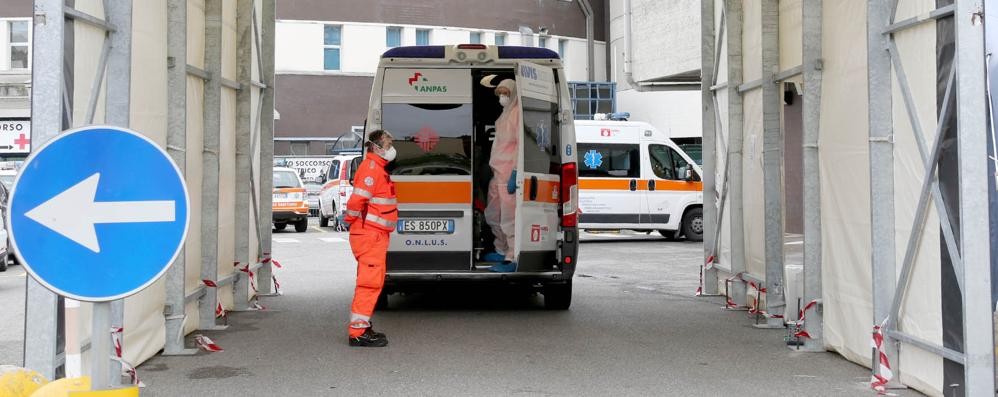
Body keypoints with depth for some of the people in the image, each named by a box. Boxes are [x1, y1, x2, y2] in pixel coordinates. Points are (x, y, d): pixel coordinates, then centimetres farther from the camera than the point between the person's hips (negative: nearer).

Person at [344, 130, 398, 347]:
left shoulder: (378, 168, 19)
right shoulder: (371, 168, -14)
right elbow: (357, 199, -24)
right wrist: (352, 221, -10)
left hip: (375, 235, 11)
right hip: (370, 235, -11)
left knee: (371, 282, 16)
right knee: (370, 282, -10)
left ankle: (362, 328, 24)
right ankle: (358, 332, -8)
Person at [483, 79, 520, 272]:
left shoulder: (518, 112, -9)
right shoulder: (505, 113, 20)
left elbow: (521, 144, -16)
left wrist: (514, 174, -21)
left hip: (510, 171, -10)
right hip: (497, 171, 10)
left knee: (508, 218, -10)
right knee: (493, 215, 17)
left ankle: (513, 260, -7)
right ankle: (502, 251, 29)